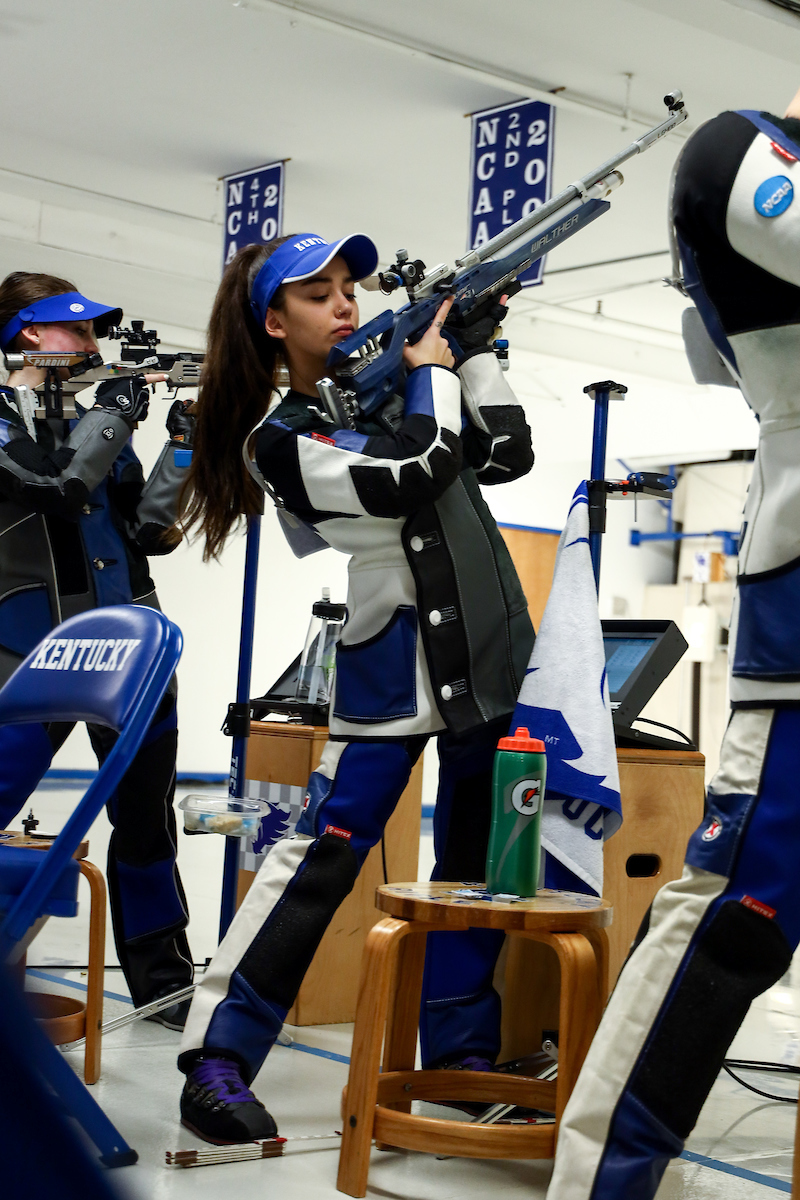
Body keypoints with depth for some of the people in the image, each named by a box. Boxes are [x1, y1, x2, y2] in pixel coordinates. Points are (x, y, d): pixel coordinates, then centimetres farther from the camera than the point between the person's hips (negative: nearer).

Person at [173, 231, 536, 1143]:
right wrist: (430, 366, -4)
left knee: (476, 862, 10)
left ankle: (460, 1053, 21)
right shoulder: (280, 440, -6)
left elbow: (506, 454, 13)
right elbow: (412, 476, -19)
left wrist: (470, 350, 6)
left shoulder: (395, 381, 14)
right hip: (391, 665, -6)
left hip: (492, 652, 6)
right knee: (321, 856, -11)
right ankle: (216, 1061, -5)